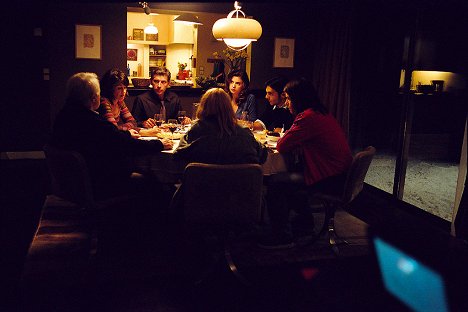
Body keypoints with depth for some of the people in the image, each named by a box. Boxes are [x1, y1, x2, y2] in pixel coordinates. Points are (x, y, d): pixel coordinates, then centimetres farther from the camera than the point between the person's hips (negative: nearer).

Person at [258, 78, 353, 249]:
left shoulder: (308, 117, -19)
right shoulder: (321, 113, 12)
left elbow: (282, 146, -15)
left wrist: (283, 137, 7)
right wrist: (287, 138, 4)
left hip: (330, 180, -10)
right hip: (341, 174, 10)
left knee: (275, 183, -12)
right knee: (289, 174, 24)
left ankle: (282, 236, -4)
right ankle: (304, 218, 36)